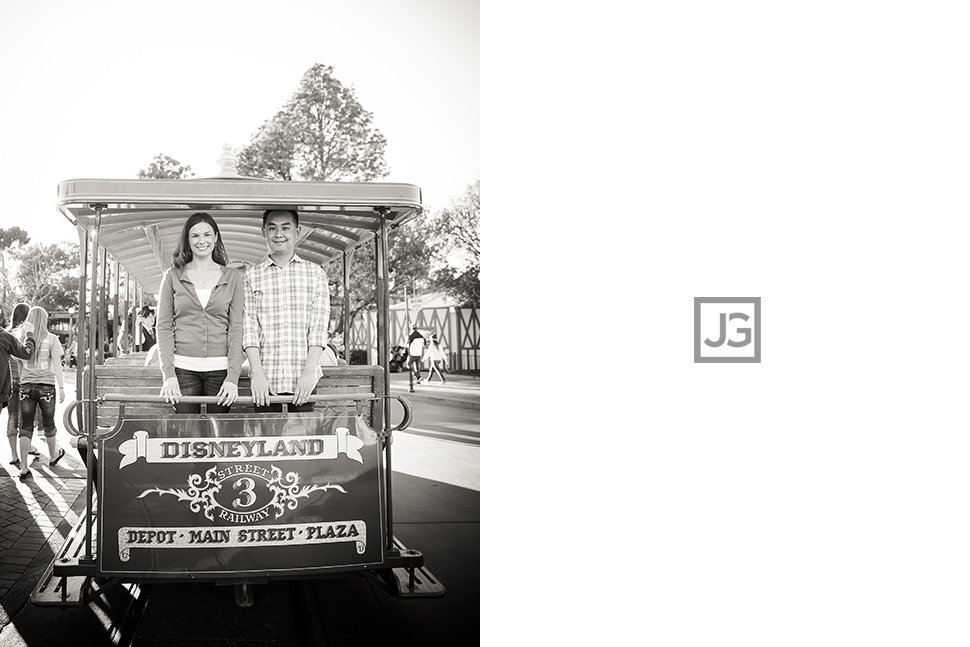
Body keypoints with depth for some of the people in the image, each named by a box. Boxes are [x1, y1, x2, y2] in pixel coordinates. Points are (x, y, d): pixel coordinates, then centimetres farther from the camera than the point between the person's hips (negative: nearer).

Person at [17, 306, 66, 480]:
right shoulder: (51, 339, -5)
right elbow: (57, 365, -7)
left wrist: (19, 384, 12)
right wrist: (61, 388, -4)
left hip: (26, 386, 2)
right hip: (46, 385, -2)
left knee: (25, 427, 4)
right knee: (48, 424, 16)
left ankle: (23, 467, -1)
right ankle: (53, 456, 37)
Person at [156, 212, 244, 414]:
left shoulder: (233, 278, 8)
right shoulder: (173, 277, 8)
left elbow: (236, 328, 3)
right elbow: (164, 327, 5)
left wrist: (233, 376, -8)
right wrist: (168, 374, -7)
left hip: (220, 369, 0)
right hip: (183, 368, 0)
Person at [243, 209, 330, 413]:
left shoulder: (315, 273, 8)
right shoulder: (251, 276, 9)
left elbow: (318, 327, 2)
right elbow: (249, 327, 2)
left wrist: (309, 371, -10)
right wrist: (257, 373, -10)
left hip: (302, 380, 0)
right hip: (265, 380, 0)